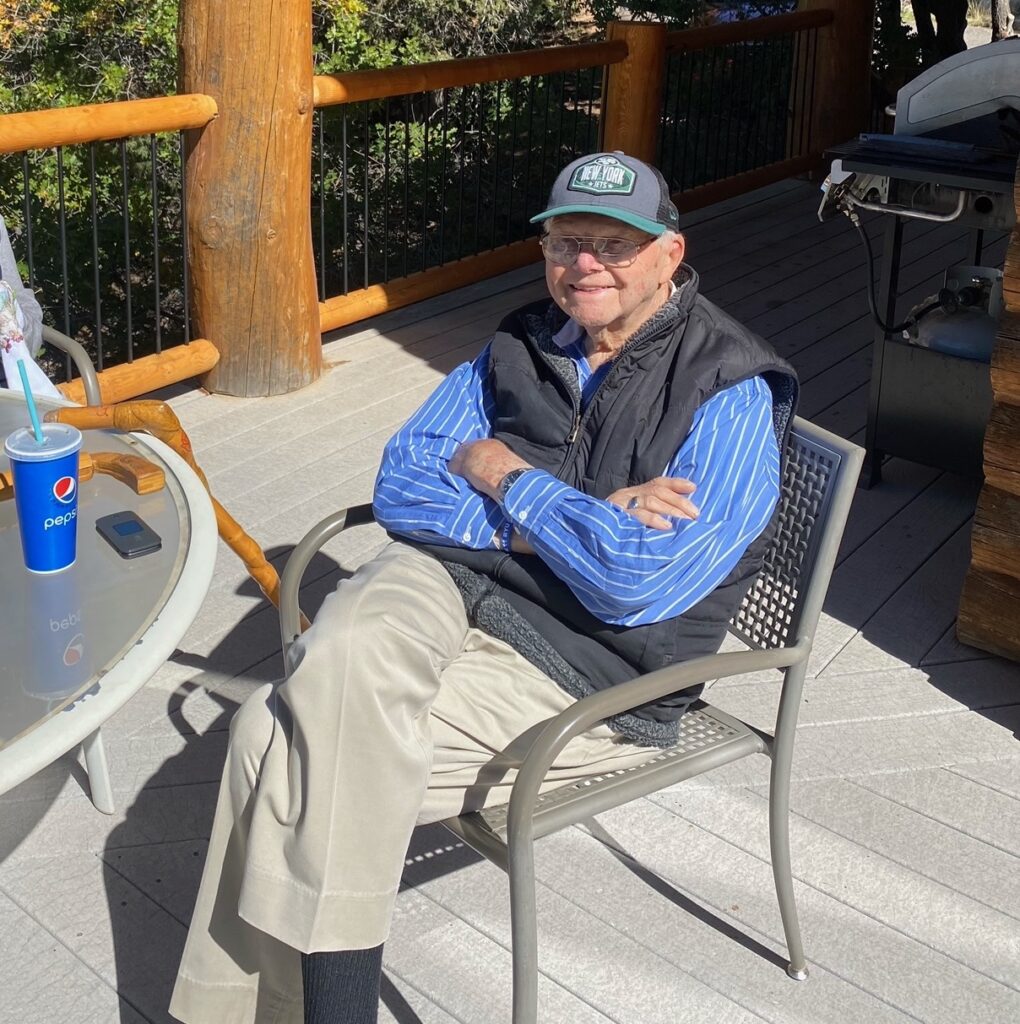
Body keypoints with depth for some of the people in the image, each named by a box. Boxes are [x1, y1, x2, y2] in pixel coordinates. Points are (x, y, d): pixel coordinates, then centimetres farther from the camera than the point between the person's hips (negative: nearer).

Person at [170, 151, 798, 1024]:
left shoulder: (729, 395, -9)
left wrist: (506, 476, -8)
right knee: (340, 664, -28)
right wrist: (557, 519, -10)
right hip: (450, 578, 6)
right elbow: (400, 488, 4)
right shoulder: (522, 347, 10)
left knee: (289, 743, -20)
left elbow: (633, 586, -20)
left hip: (588, 668, -5)